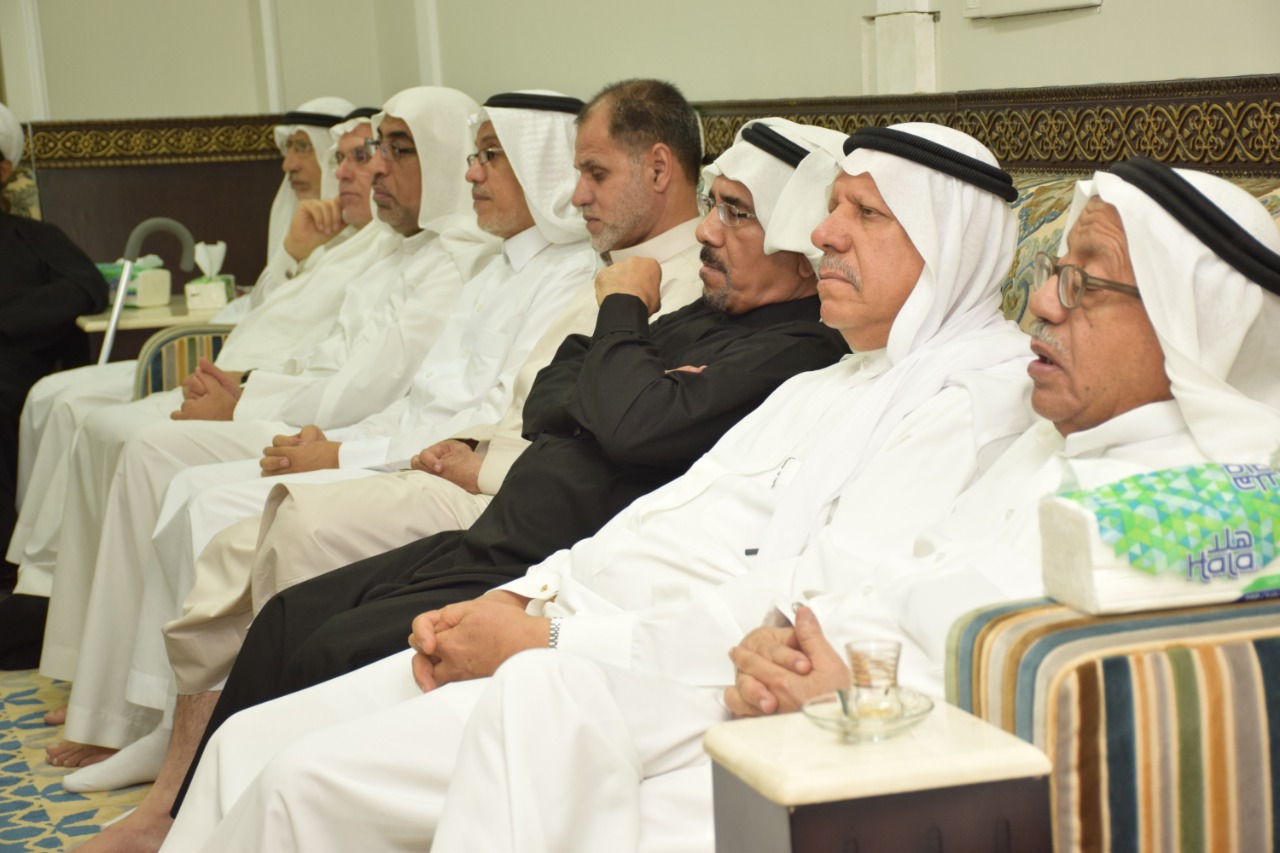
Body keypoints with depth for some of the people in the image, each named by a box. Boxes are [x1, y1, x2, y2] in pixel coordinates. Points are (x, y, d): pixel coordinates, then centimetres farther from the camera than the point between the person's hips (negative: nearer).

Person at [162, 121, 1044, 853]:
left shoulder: (970, 397, -9)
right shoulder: (828, 383, 22)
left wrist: (549, 642, -18)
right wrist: (514, 599, 3)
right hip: (564, 635, 9)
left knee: (311, 780, -20)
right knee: (253, 742, 1)